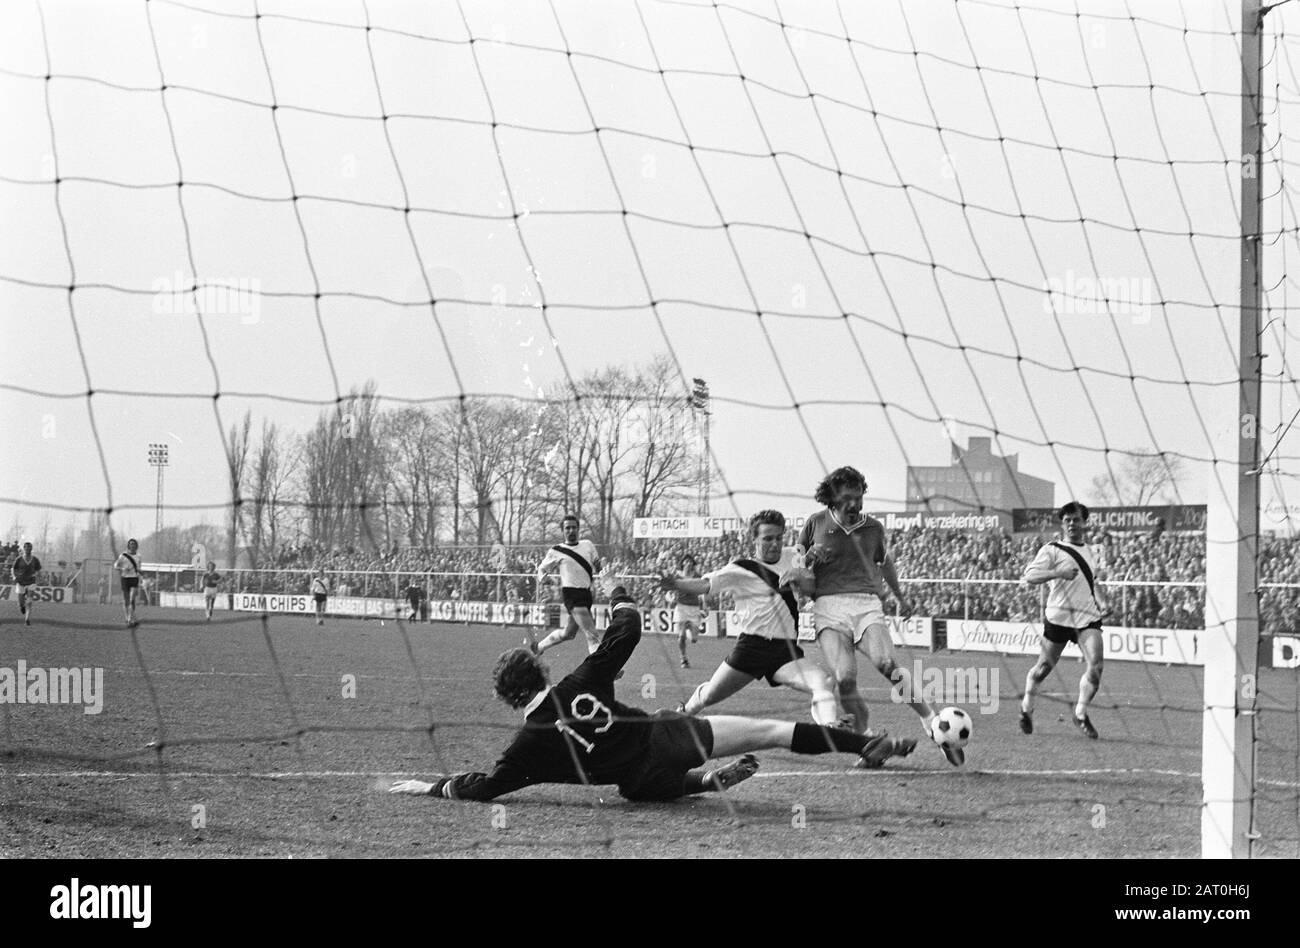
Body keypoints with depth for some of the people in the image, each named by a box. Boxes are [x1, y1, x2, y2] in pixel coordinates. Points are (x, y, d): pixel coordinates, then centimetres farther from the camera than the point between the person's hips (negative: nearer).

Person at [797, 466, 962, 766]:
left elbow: (884, 562, 31)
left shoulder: (873, 528, 12)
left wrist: (900, 598, 42)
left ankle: (932, 724, -20)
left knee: (888, 665, -23)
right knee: (844, 679, -21)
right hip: (829, 606, -1)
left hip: (867, 604, 1)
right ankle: (865, 738, -7)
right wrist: (810, 558, -5)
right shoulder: (815, 524, 8)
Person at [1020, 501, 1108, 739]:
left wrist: (1100, 603, 17)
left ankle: (1081, 714, 1)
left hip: (1088, 617, 4)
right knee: (1044, 667, 6)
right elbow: (1030, 576, -16)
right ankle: (1026, 707, 30)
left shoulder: (1087, 550, 16)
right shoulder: (1052, 550, -4)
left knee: (1095, 668, -14)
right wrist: (1058, 573, -29)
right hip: (1059, 616, -4)